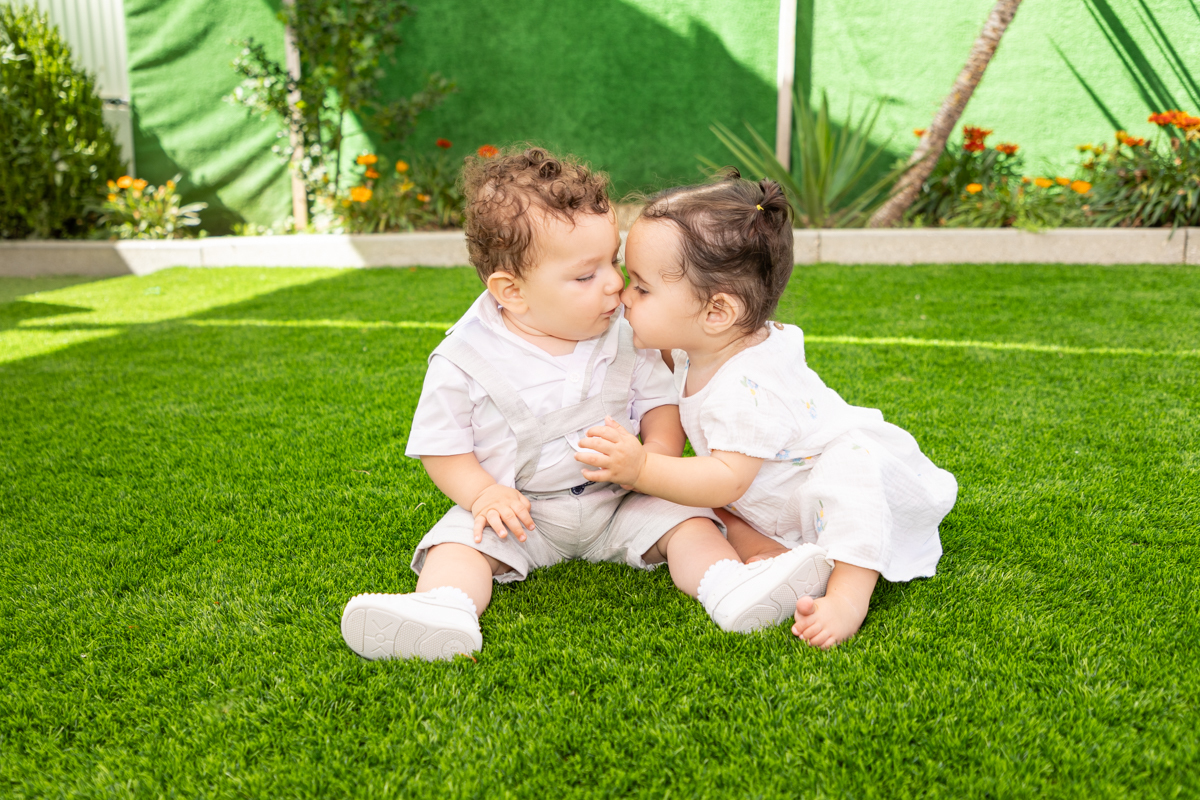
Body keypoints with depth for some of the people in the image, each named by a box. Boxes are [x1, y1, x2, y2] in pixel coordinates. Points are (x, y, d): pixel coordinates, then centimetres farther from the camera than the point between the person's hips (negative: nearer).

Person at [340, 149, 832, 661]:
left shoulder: (625, 334, -6)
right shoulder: (464, 359, -14)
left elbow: (660, 398, 5)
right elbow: (441, 446, -5)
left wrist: (658, 450, -15)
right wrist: (483, 494, -20)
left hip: (621, 503, 2)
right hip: (519, 510, -2)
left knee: (685, 518, -17)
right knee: (462, 540, -24)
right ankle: (446, 607, -46)